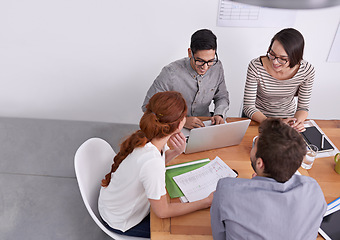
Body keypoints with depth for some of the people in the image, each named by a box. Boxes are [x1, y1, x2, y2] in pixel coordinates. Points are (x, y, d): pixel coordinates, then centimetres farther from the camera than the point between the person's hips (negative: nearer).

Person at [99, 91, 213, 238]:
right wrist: (207, 202, -22)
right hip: (121, 222, -6)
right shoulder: (151, 162, -41)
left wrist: (176, 152, -15)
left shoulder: (147, 136, -18)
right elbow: (162, 212, -27)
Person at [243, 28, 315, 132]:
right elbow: (248, 107, -17)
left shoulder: (307, 71, -16)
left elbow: (303, 107, -4)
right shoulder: (256, 67, -22)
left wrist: (297, 122, -26)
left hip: (287, 119, 3)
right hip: (258, 119, -2)